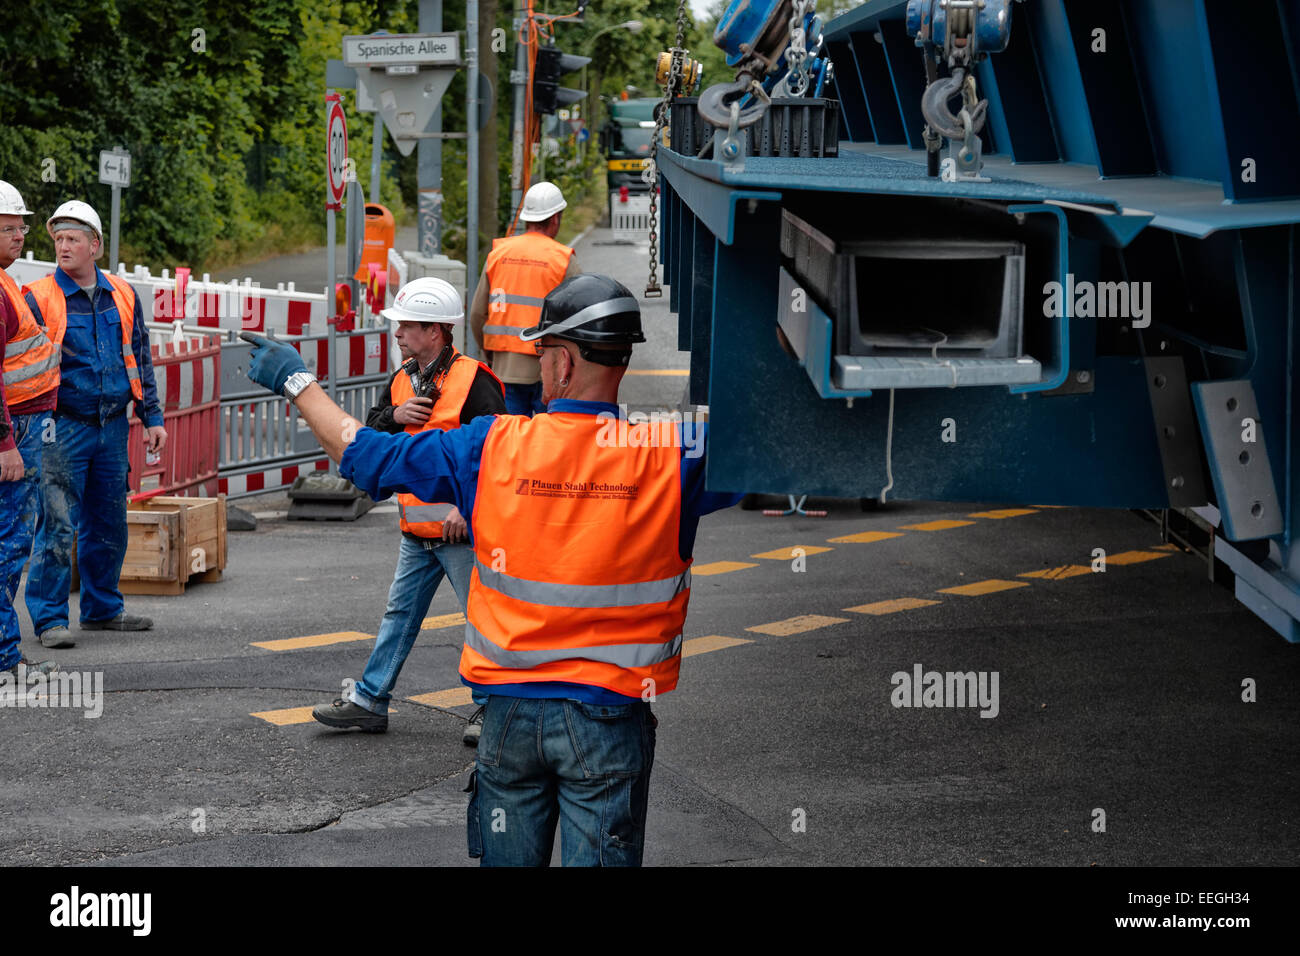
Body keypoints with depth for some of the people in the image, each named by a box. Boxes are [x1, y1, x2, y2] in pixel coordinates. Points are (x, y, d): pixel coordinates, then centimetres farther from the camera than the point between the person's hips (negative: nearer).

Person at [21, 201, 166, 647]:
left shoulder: (122, 296, 9)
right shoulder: (40, 299, -5)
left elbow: (140, 359, 17)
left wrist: (152, 417, 13)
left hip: (112, 426, 5)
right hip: (64, 427, -5)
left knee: (109, 523, 12)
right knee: (58, 525, -8)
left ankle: (103, 607, 24)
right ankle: (50, 618, -3)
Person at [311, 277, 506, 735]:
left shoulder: (473, 380, -15)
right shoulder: (403, 379, 10)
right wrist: (393, 416, -6)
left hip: (461, 528, -8)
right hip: (416, 532, 8)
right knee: (400, 613, 14)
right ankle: (368, 700, 20)